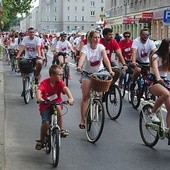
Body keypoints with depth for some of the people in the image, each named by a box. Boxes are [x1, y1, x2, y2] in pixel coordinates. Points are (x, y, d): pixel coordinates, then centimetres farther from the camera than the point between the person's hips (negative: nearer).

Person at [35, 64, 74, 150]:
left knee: (58, 107, -34)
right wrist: (39, 98, -52)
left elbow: (65, 89, -25)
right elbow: (39, 91, -30)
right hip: (45, 106, -1)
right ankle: (41, 140, 9)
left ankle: (61, 129, -18)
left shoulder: (60, 82, -8)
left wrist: (71, 98, -45)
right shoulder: (45, 83, -14)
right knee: (46, 123, -17)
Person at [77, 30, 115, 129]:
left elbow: (105, 59, -25)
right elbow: (82, 57, -35)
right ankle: (83, 120, 1)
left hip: (99, 71, 1)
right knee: (85, 97, -4)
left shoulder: (101, 47, -13)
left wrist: (110, 70, -39)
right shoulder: (86, 48, -16)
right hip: (87, 73, -1)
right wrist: (79, 66, -56)